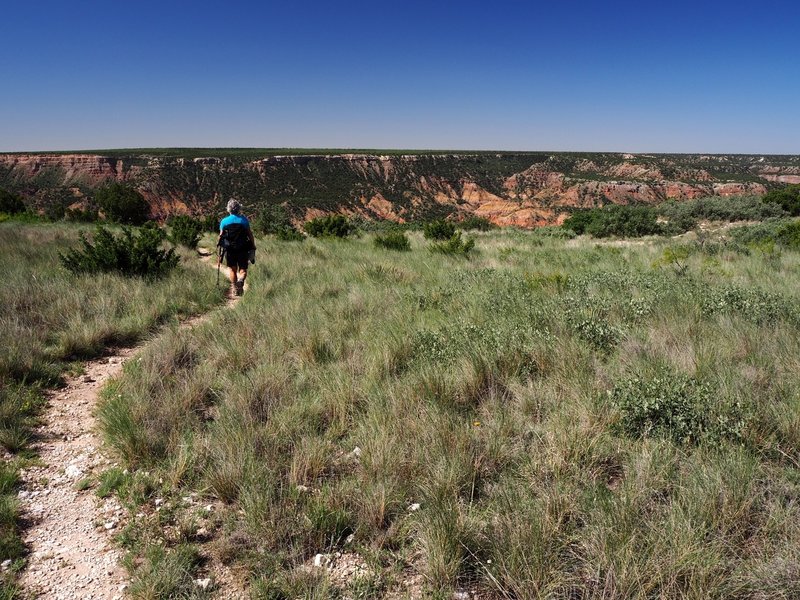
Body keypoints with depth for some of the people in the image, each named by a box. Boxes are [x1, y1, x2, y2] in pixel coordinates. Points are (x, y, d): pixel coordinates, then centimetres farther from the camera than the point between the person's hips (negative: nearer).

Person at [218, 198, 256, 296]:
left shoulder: (224, 221, -2)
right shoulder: (244, 219, -5)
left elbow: (221, 236, 0)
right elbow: (250, 233, -4)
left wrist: (218, 244, 17)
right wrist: (253, 246, 4)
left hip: (229, 249, 1)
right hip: (243, 249, -1)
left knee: (233, 270, 13)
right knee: (243, 269, 6)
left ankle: (234, 288, 13)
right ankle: (241, 279, -23)